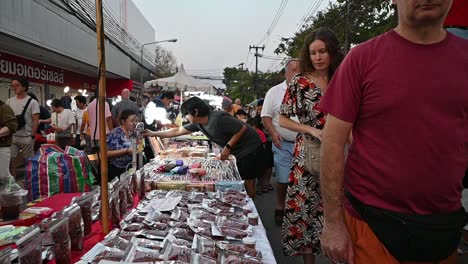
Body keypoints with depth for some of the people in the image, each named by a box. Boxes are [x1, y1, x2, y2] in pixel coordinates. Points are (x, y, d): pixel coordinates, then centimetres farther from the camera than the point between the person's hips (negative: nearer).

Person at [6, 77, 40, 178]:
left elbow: (36, 121, -9)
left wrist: (32, 136, -13)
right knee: (9, 160, 3)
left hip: (26, 137, -4)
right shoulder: (9, 101, 8)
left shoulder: (32, 102, -6)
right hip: (12, 137, 4)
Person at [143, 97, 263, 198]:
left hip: (250, 147, -8)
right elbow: (178, 131, 7)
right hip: (238, 151, 8)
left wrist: (228, 147, -24)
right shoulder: (198, 124, -1)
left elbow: (243, 128, -24)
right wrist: (153, 134, 8)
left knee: (247, 179, -4)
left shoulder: (218, 118, -28)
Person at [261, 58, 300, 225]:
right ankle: (280, 209, 22)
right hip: (283, 143, -2)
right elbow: (266, 116, 1)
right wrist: (273, 133, -14)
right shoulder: (275, 92, 1)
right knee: (283, 180, 4)